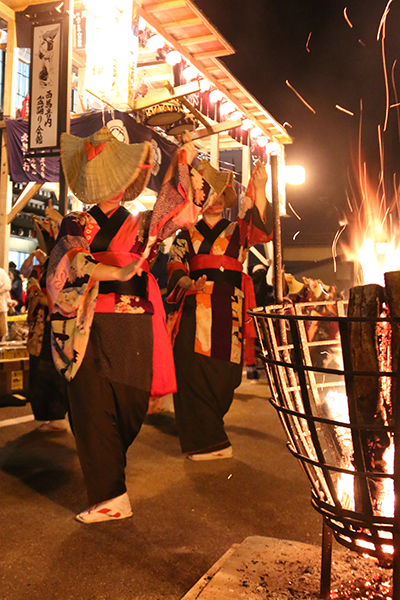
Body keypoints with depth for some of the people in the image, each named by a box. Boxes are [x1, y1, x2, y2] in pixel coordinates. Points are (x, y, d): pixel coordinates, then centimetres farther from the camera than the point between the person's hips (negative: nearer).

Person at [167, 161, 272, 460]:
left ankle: (203, 436, 15)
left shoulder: (237, 230, 16)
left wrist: (259, 189, -20)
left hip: (228, 309, 0)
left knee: (221, 373, -4)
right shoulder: (187, 235, 19)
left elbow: (260, 228, -5)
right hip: (195, 308, 1)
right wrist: (188, 283, -19)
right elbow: (176, 264, 5)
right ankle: (209, 441, 1)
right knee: (192, 367, -11)